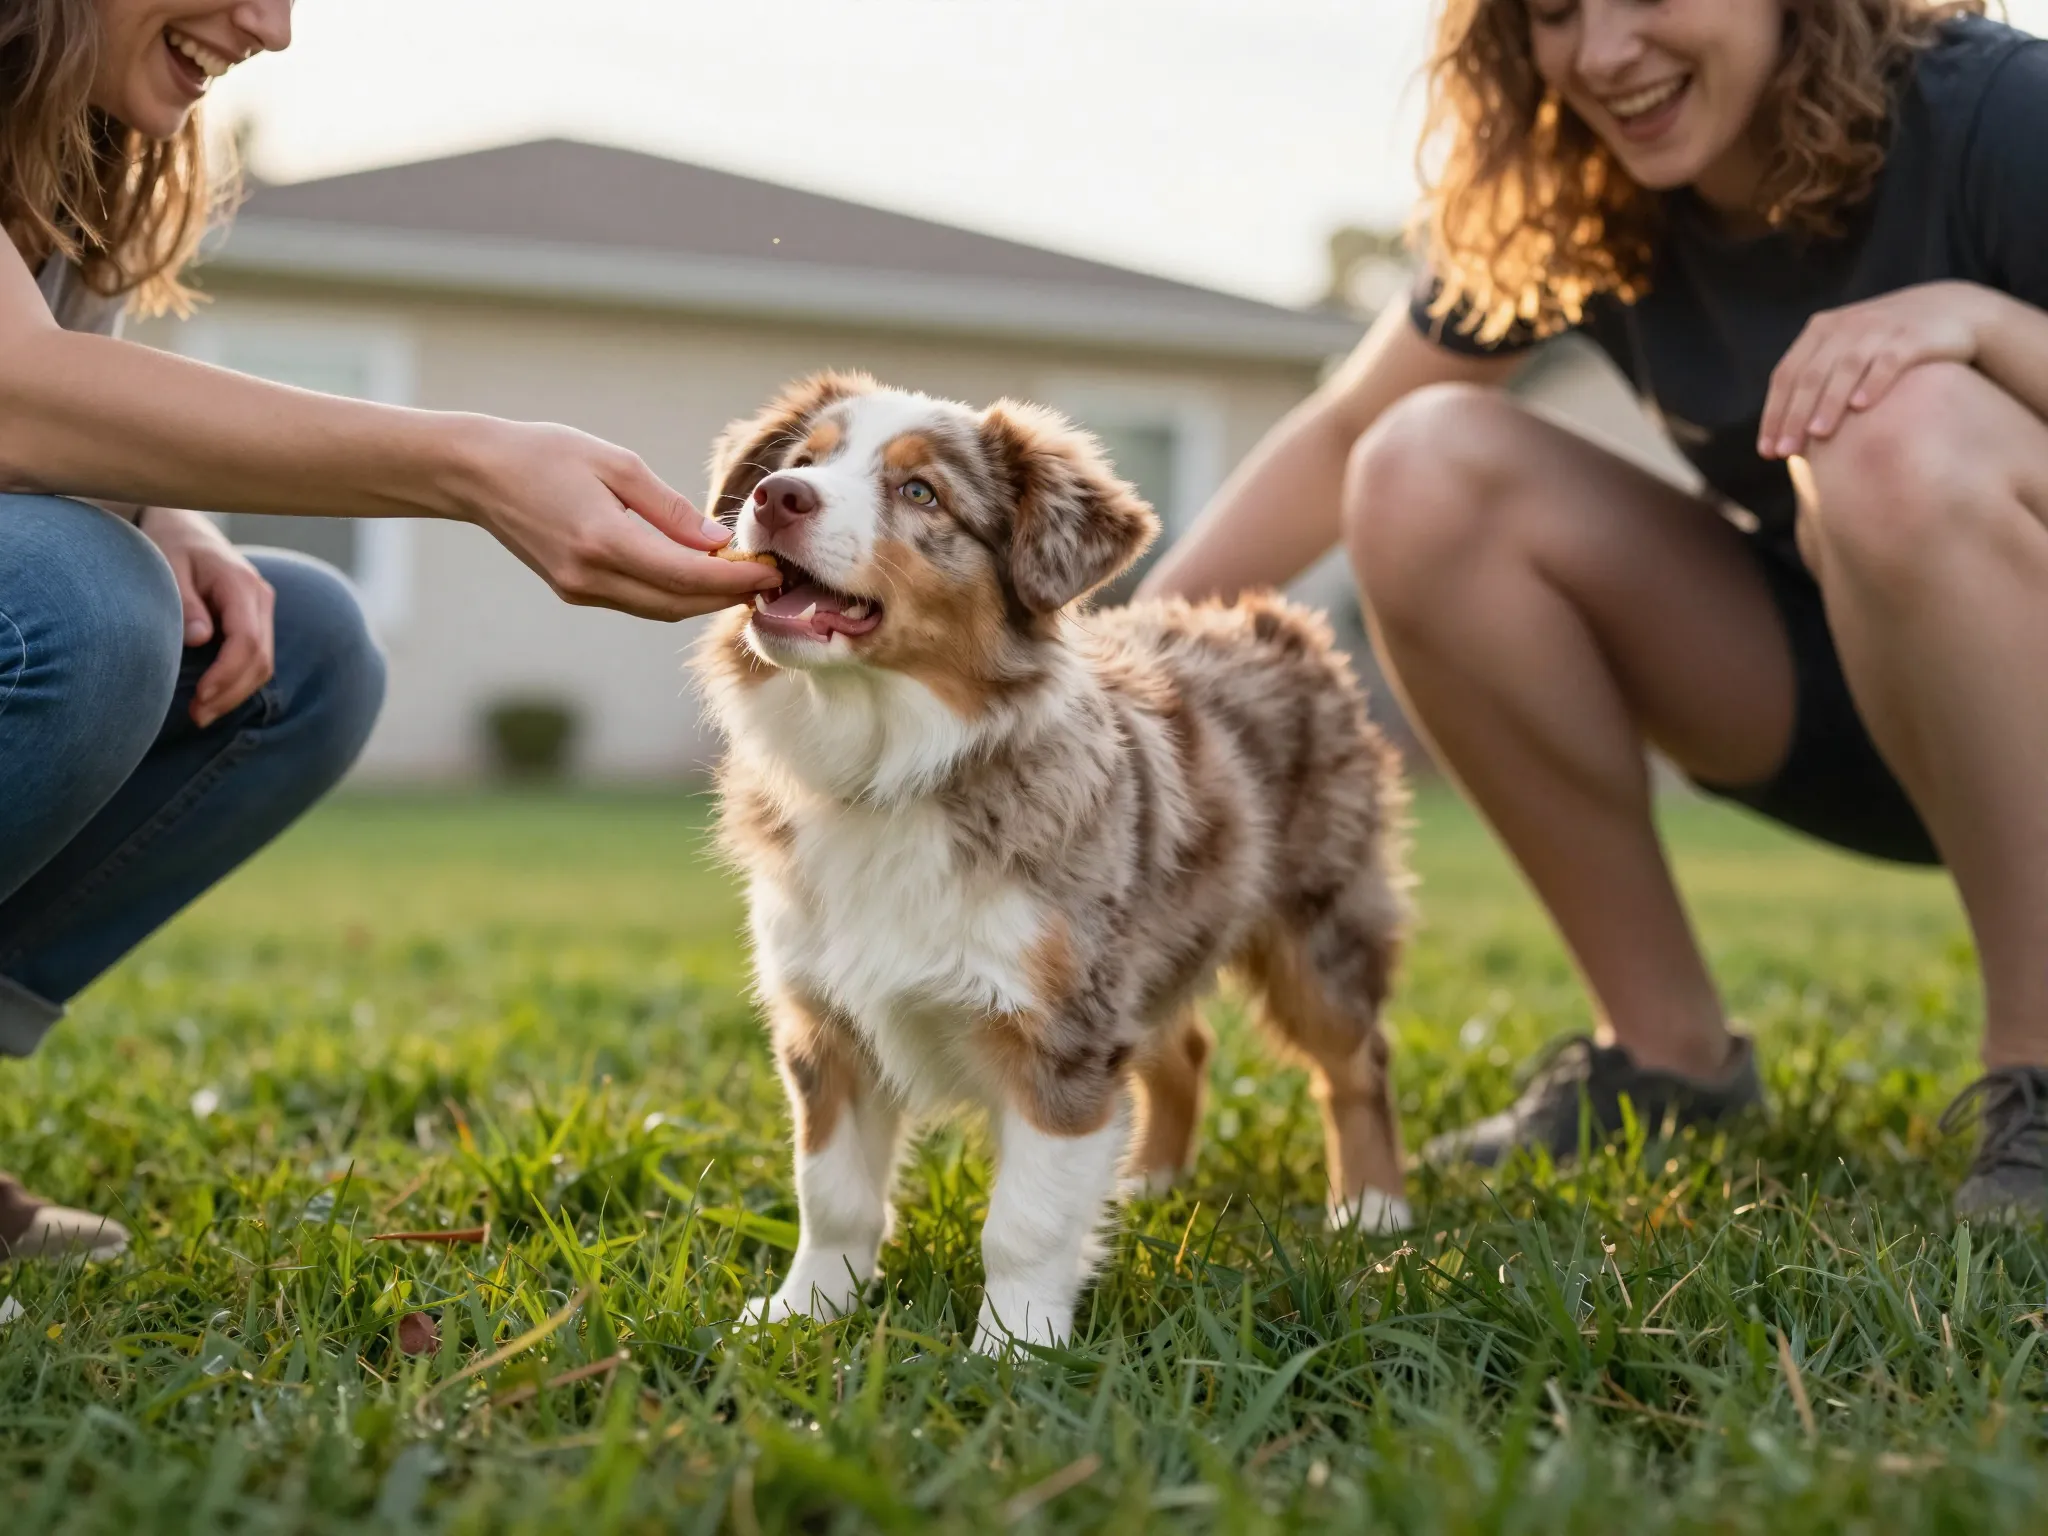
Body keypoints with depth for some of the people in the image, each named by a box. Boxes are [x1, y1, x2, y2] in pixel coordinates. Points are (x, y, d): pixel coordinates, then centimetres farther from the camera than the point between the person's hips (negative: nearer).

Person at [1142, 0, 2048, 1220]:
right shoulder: (1572, 204, -5)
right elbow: (1340, 441, 0)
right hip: (1831, 709, 5)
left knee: (1909, 432, -35)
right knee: (1427, 475, -14)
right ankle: (1668, 1057, -3)